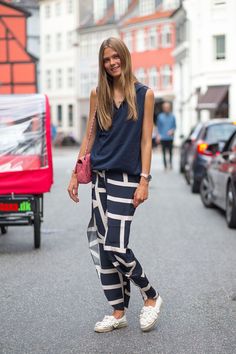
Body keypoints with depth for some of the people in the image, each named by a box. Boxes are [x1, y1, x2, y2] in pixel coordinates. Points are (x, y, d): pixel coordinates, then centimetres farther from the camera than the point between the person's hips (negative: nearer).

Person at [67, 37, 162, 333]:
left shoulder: (144, 94, -1)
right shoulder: (98, 94, 8)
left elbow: (145, 140, -2)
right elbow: (89, 136, 11)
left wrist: (144, 180, -7)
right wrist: (75, 175, 8)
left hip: (126, 178, -4)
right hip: (100, 176, 4)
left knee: (115, 247, -11)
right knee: (102, 247, 5)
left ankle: (151, 298, 12)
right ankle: (118, 313, 16)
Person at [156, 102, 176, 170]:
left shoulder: (172, 116, 6)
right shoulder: (160, 116, 4)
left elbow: (174, 126, 11)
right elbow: (158, 127, 8)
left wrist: (172, 130, -9)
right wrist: (158, 135, -2)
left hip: (170, 138, 0)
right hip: (163, 138, 0)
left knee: (170, 151, 0)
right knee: (164, 152, -1)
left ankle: (170, 163, 16)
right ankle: (165, 165, 5)